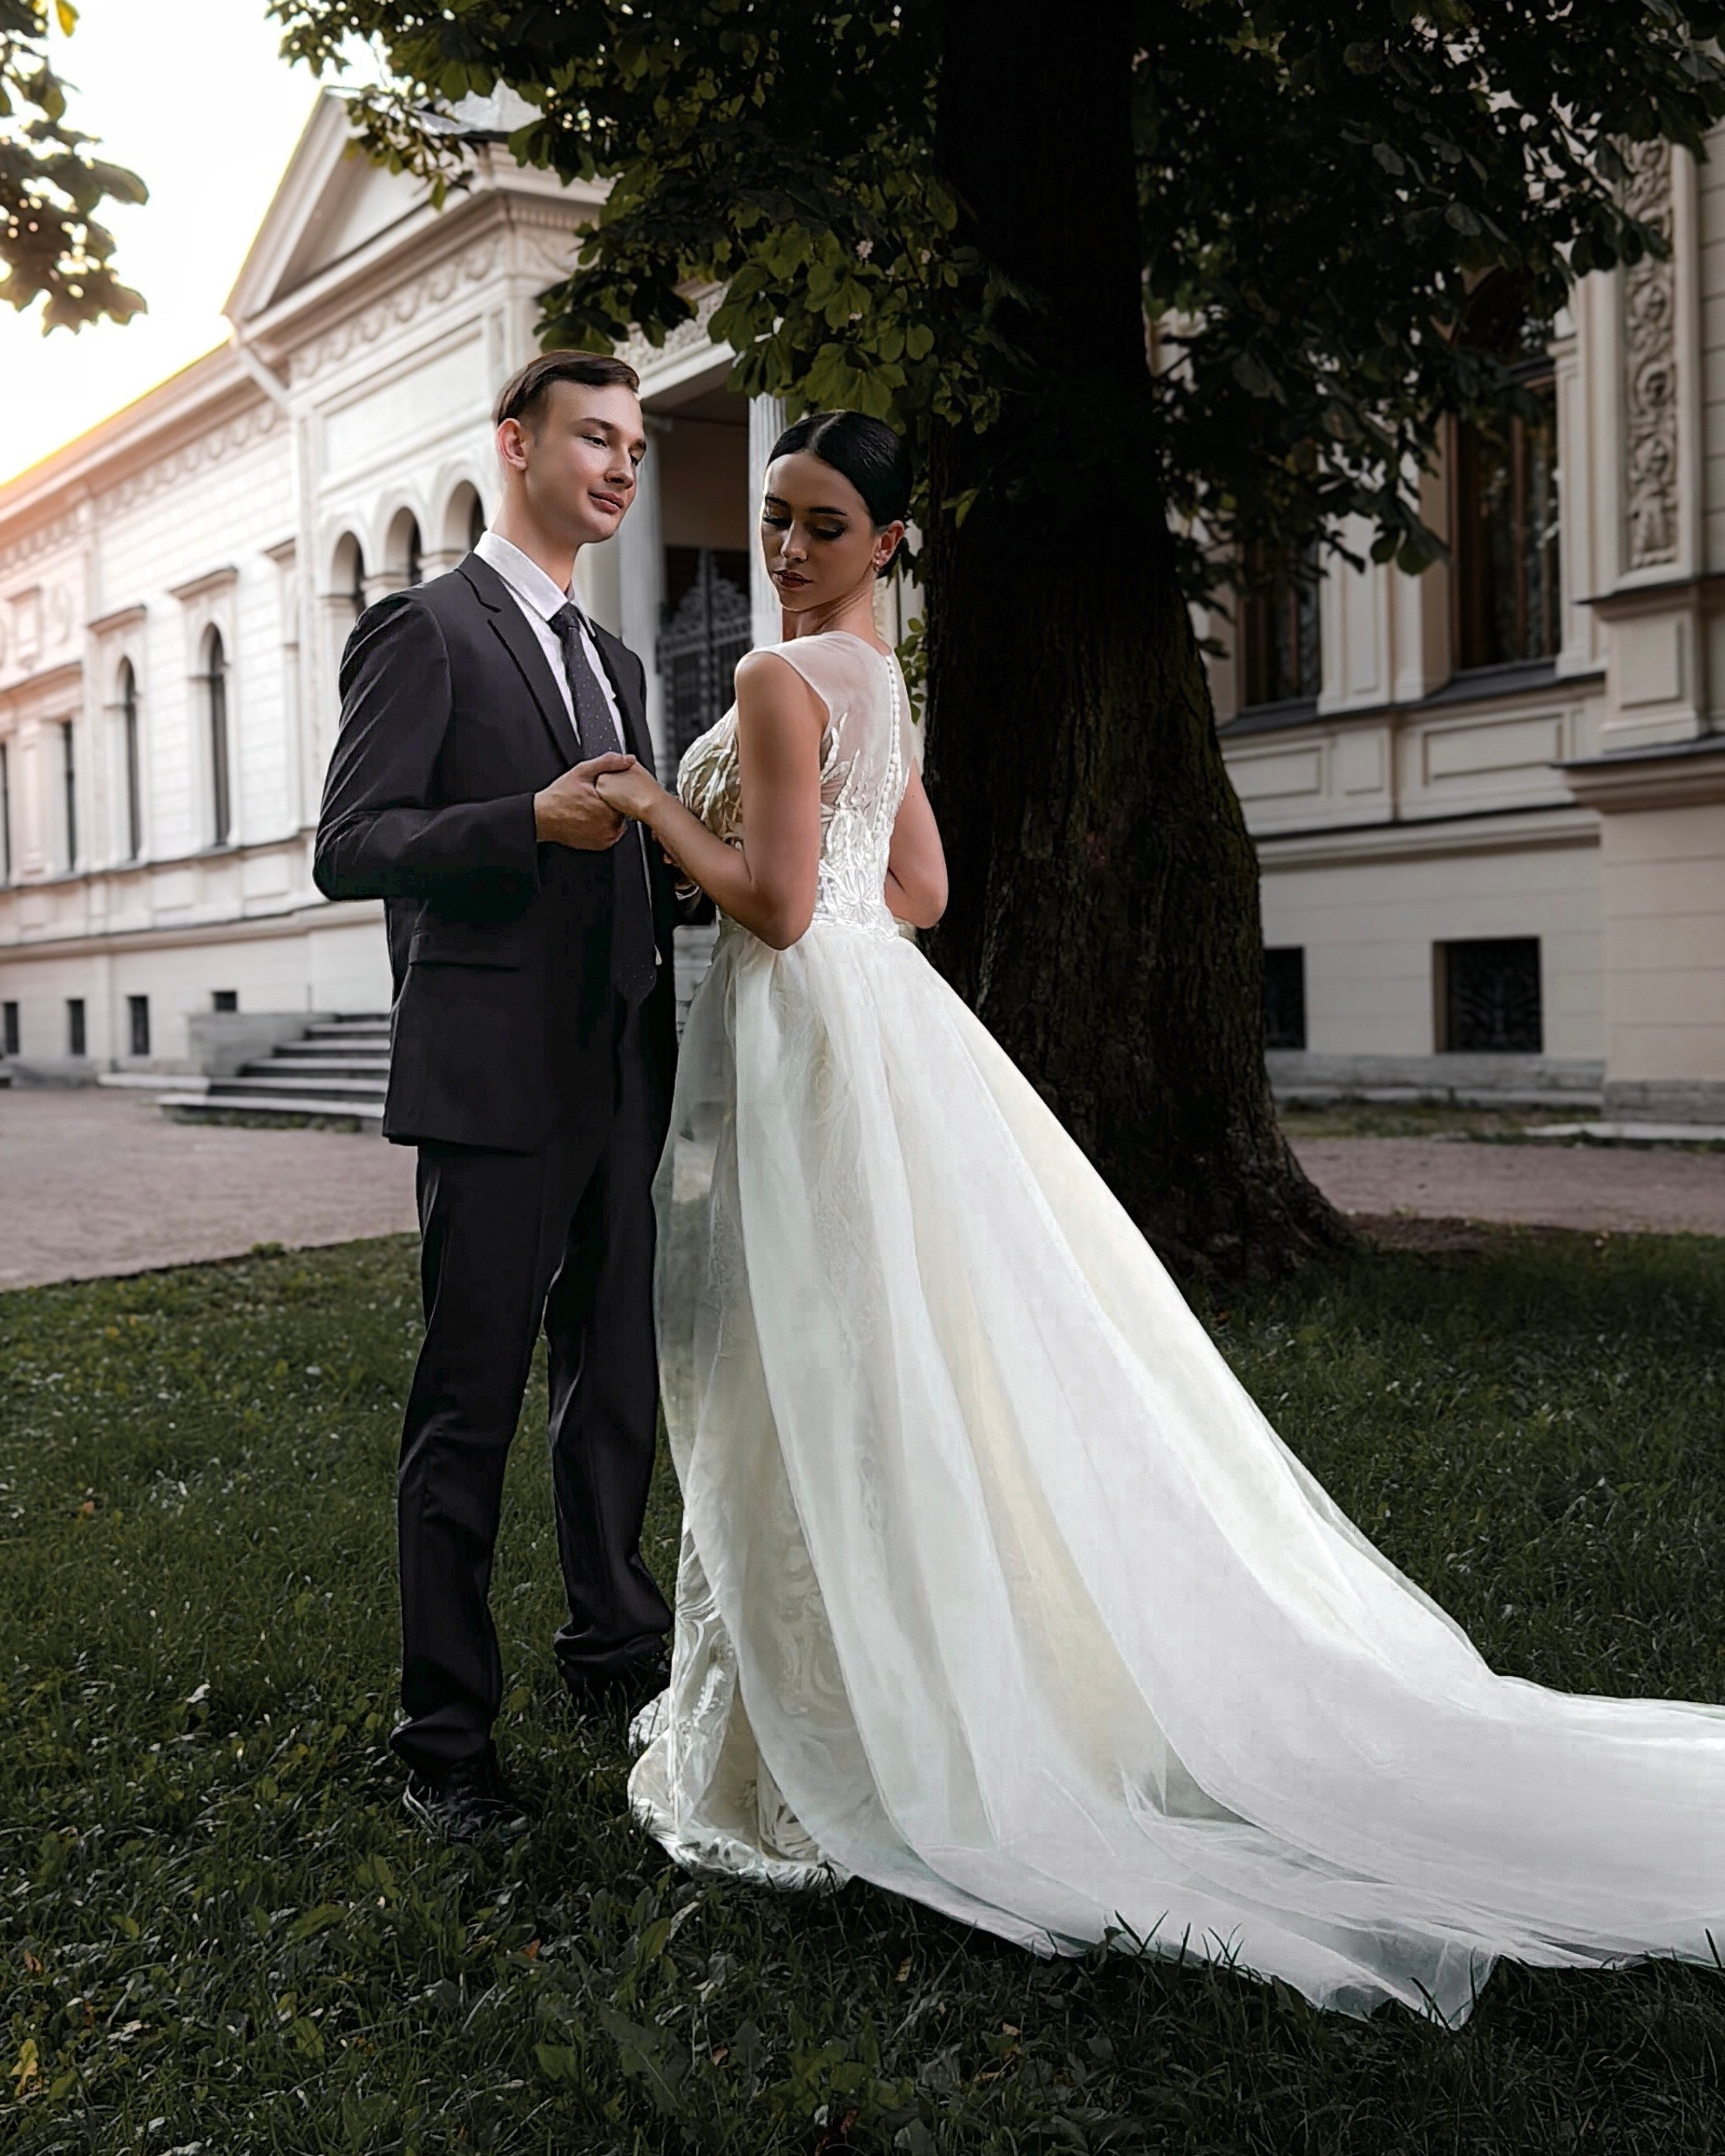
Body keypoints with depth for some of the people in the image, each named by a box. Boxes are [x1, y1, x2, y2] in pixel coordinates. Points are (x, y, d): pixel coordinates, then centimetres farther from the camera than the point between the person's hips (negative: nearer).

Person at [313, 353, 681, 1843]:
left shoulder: (615, 665, 20)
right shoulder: (426, 630, -4)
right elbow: (348, 847, -12)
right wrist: (534, 819, -23)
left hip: (618, 1084, 7)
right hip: (493, 1081, -7)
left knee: (617, 1384, 16)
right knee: (469, 1411, -1)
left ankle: (614, 1642, 33)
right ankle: (448, 1735, 10)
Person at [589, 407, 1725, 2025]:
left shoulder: (781, 680, -12)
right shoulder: (878, 681, 16)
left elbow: (776, 902, -18)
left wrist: (657, 808, -7)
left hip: (802, 1036, -10)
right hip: (876, 1016, 10)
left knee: (815, 1377, -3)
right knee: (910, 1366, 13)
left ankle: (826, 1727, 7)